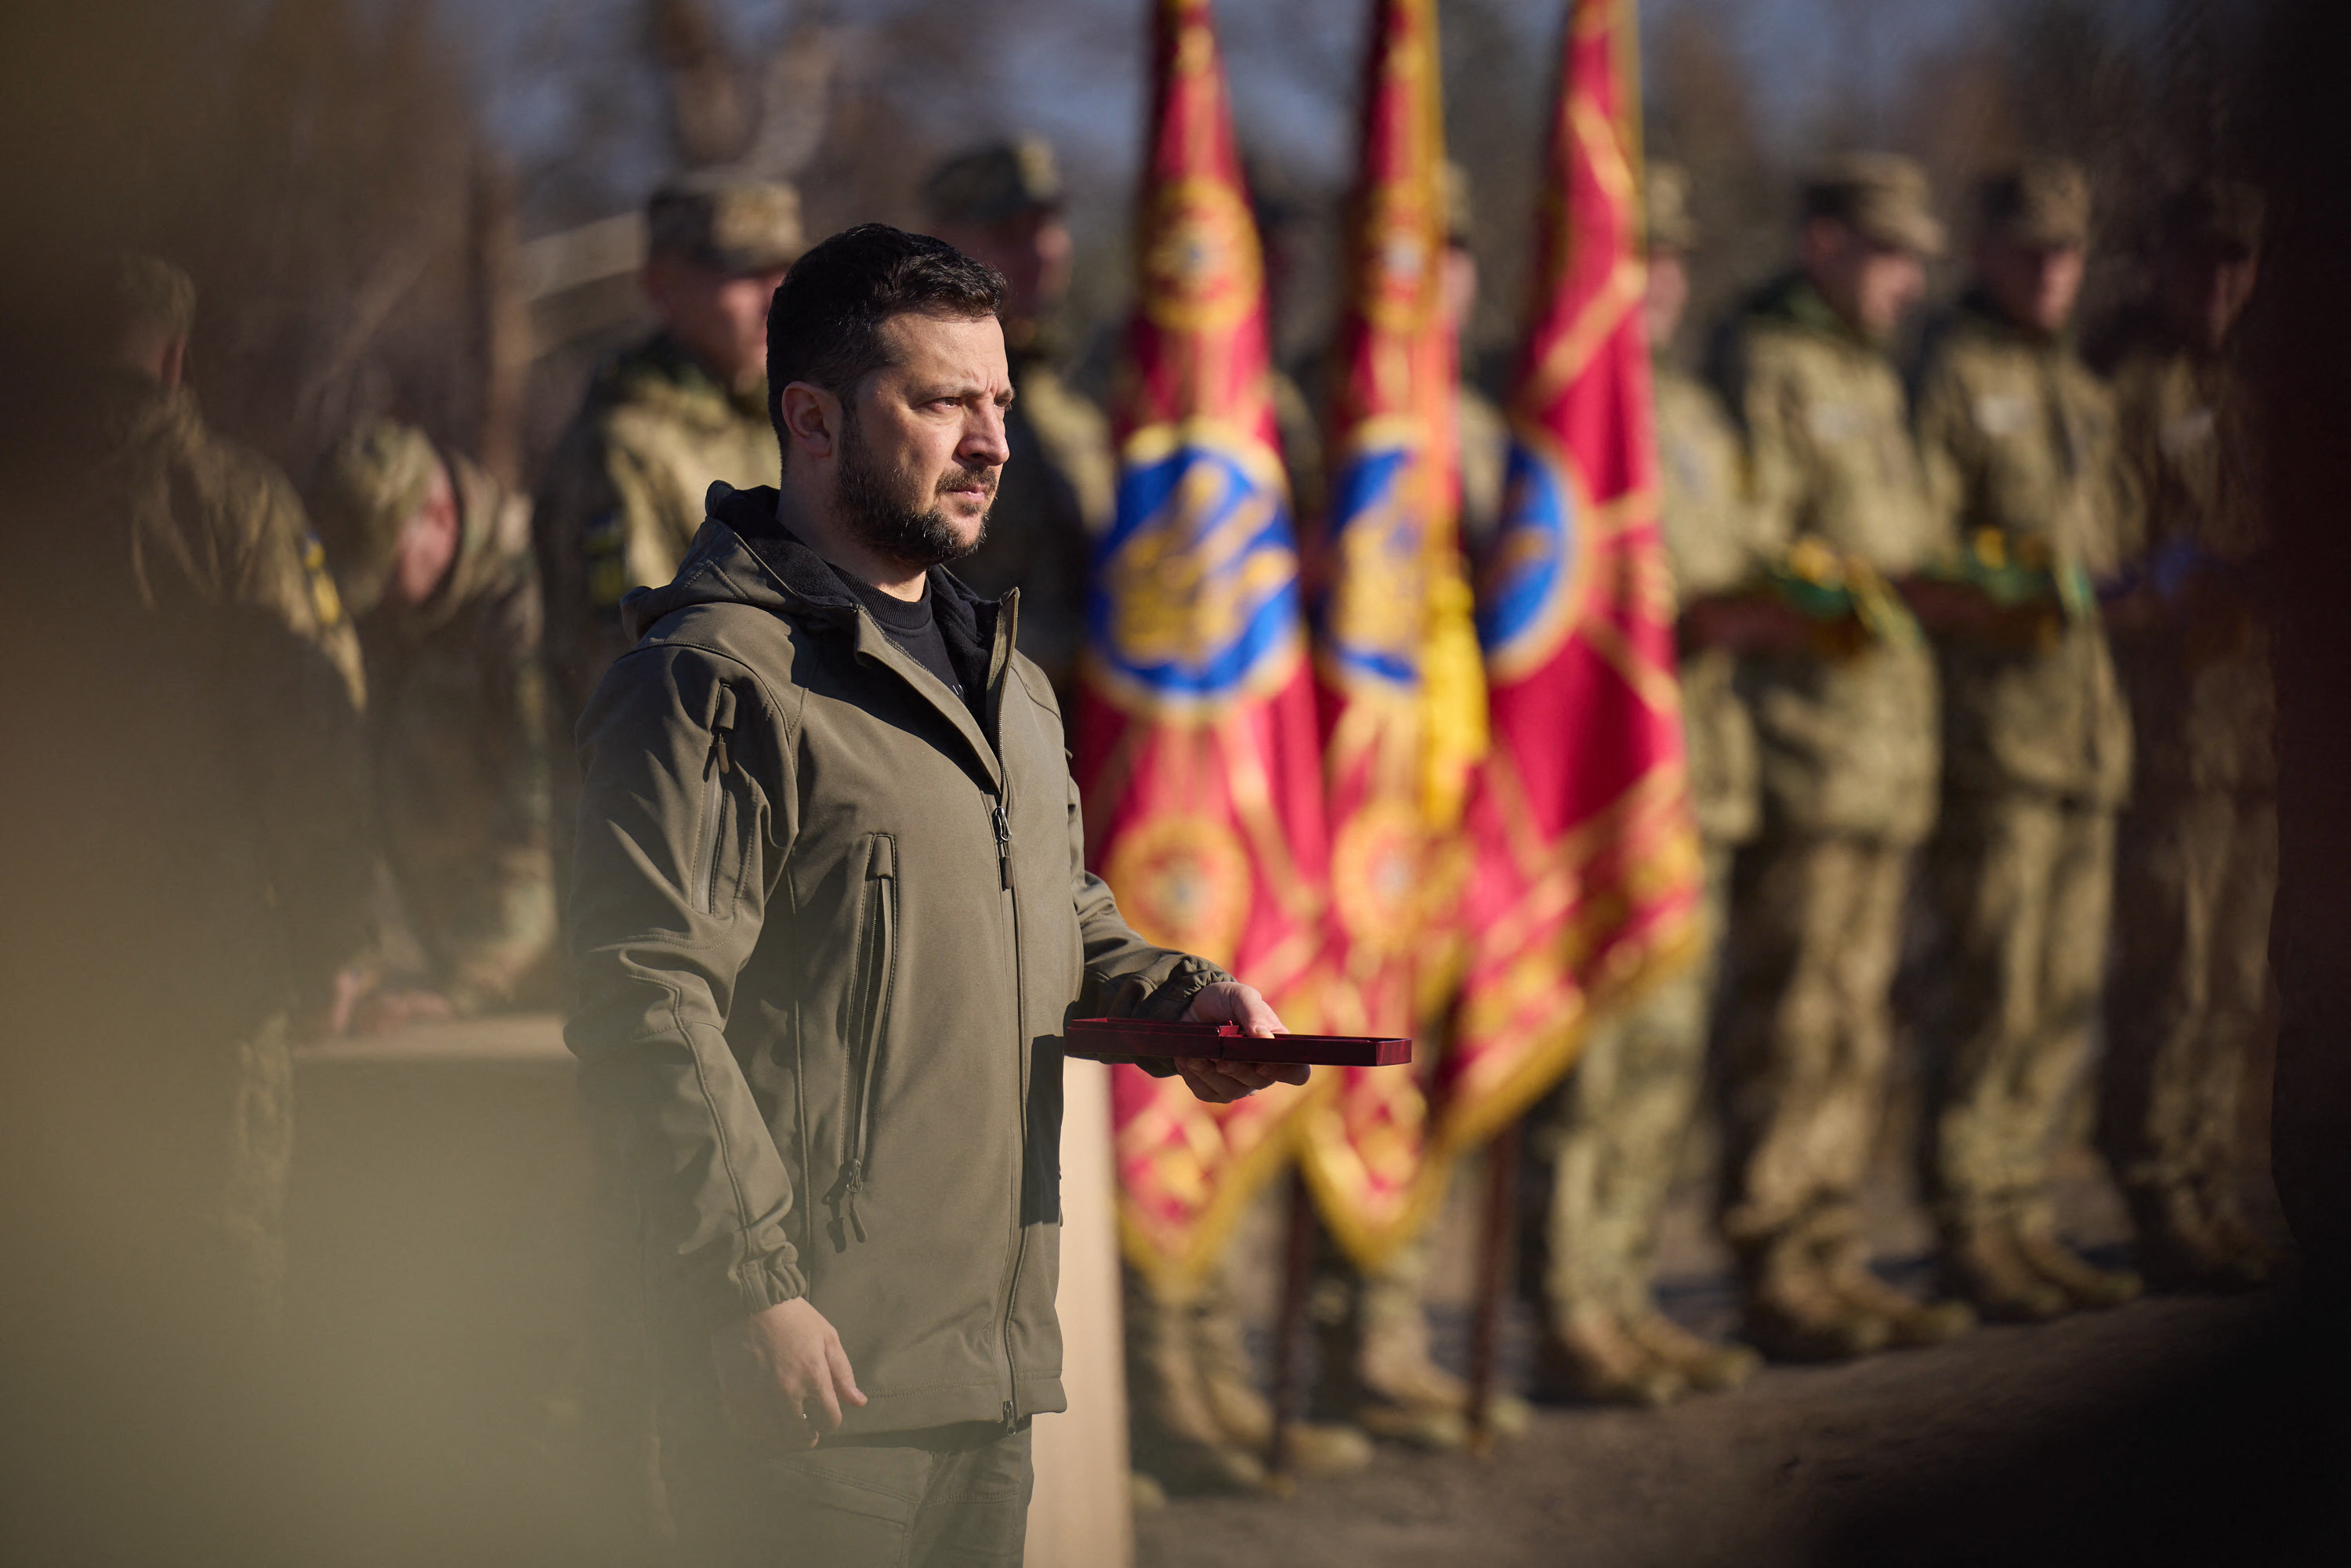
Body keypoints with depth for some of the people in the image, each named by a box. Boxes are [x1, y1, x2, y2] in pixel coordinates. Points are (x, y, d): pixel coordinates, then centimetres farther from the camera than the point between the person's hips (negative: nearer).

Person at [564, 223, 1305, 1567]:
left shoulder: (1005, 678, 19)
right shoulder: (715, 677, -11)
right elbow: (647, 1005, -17)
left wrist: (1171, 996, 9)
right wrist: (750, 1288, -20)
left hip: (993, 1355, 9)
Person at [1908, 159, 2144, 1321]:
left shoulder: (2081, 391, 22)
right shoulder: (1949, 375, -4)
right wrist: (2004, 592, -24)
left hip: (2084, 731, 8)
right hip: (1990, 731, -8)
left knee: (2063, 996, 8)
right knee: (1991, 992, -9)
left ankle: (2022, 1216, 14)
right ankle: (1967, 1234, -5)